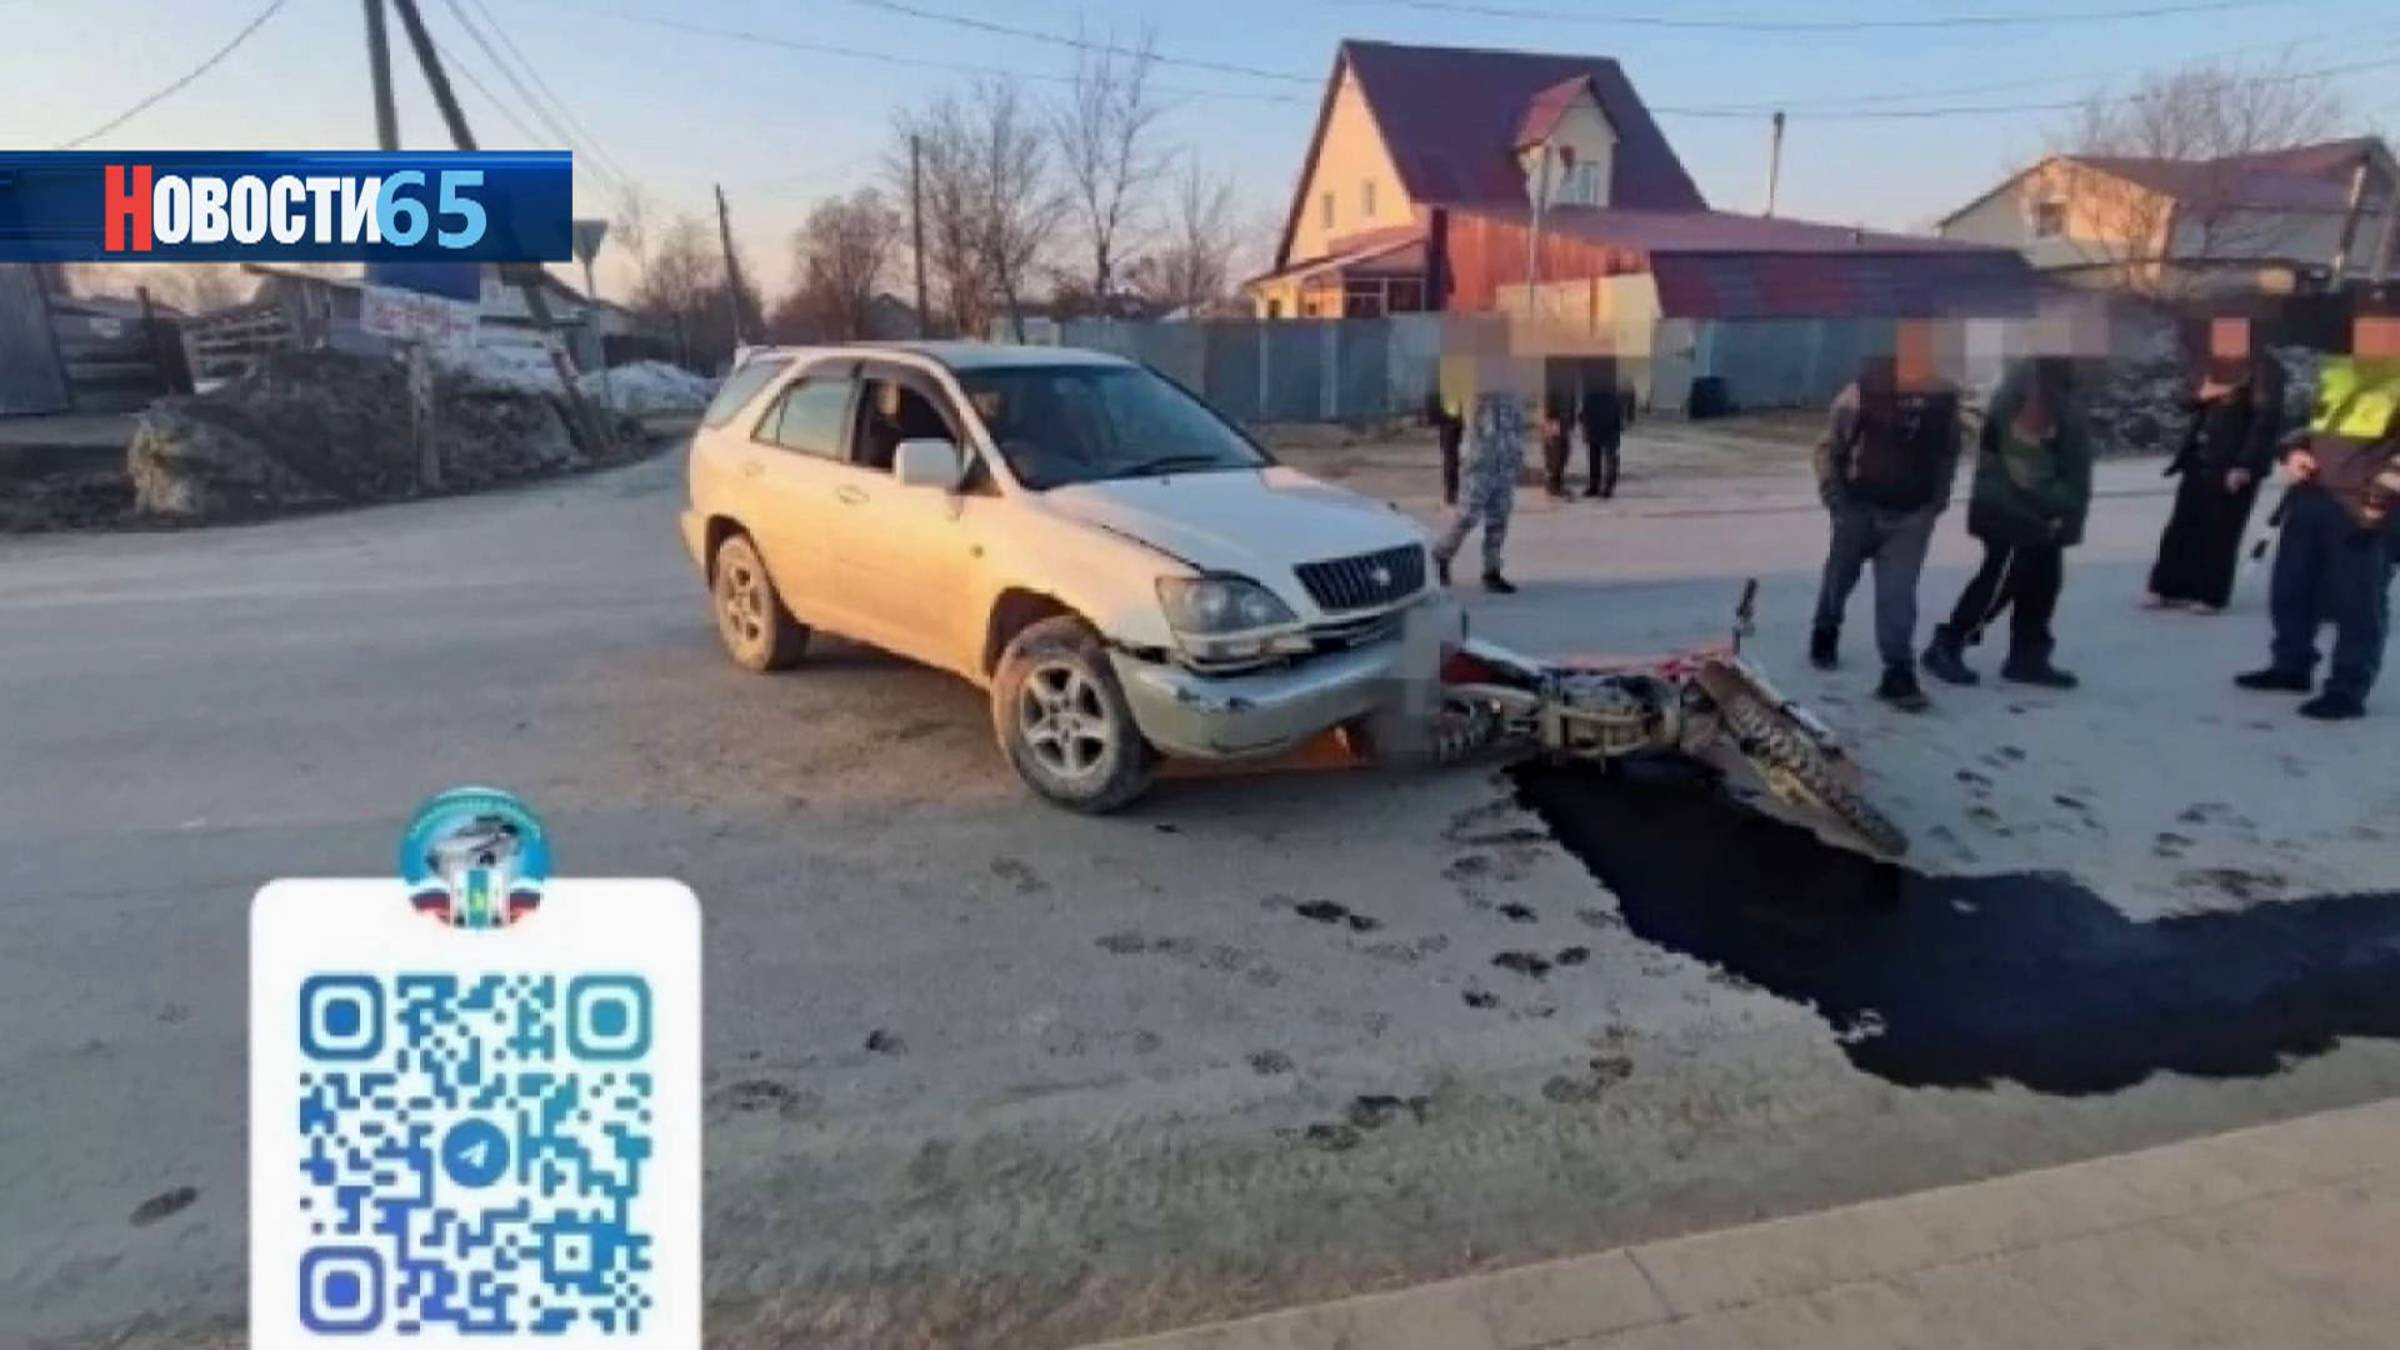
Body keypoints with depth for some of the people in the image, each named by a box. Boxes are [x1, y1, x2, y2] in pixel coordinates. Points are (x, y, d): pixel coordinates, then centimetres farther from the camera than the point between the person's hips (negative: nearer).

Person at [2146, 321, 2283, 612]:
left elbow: (2266, 421, -15)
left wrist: (2244, 465, -20)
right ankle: (2170, 588, 14)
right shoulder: (2216, 365, 12)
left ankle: (2210, 594, 7)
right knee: (2183, 526, 7)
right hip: (2201, 461, 7)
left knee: (2220, 532, -1)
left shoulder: (2264, 369, -10)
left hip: (2234, 466, -7)